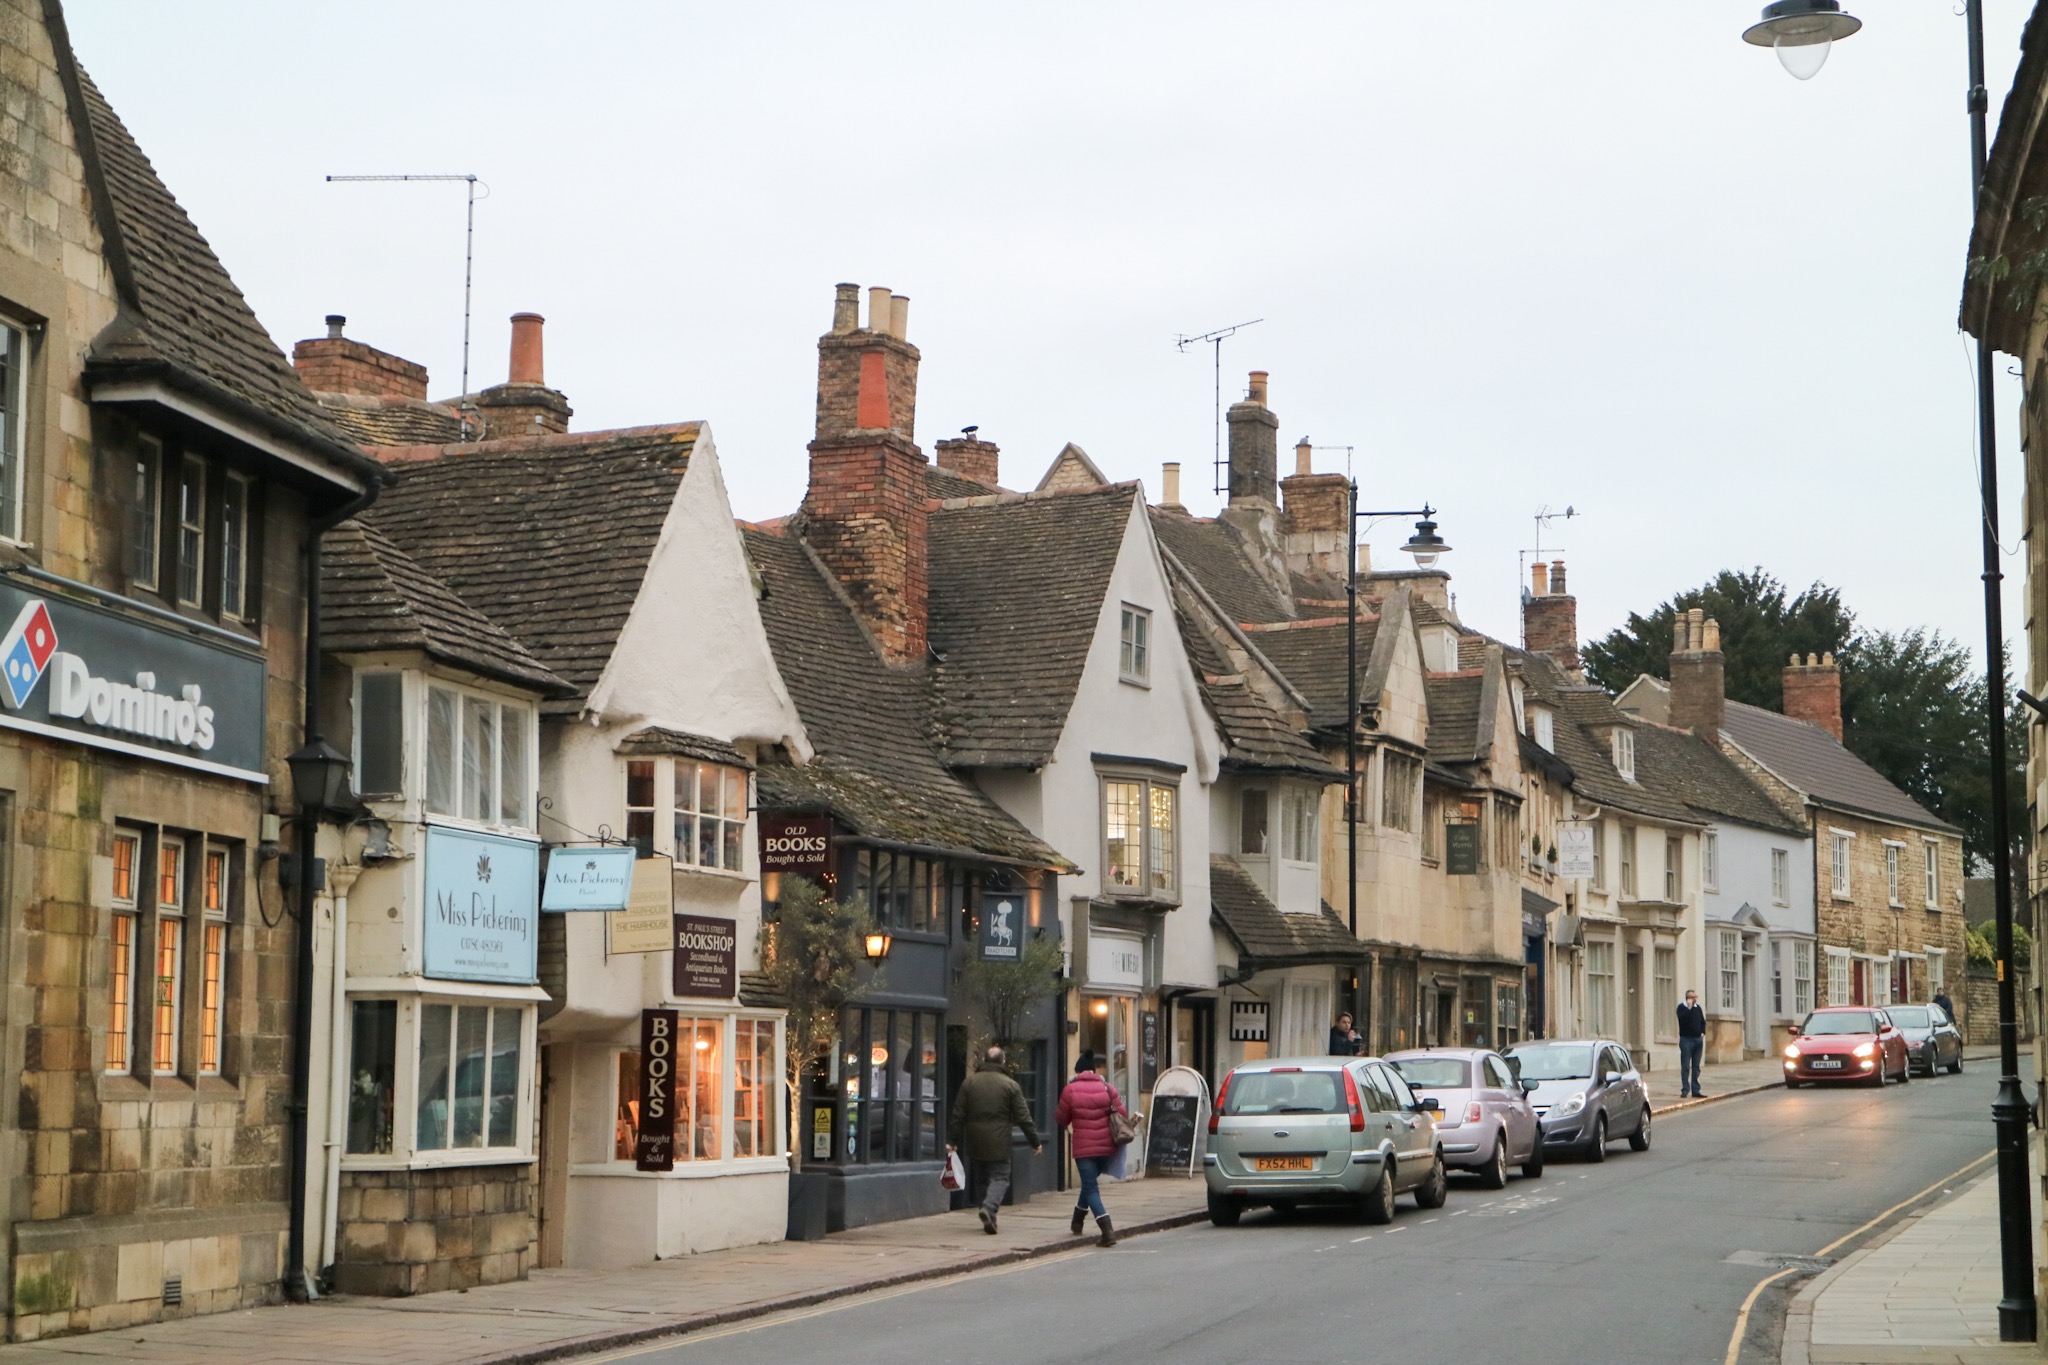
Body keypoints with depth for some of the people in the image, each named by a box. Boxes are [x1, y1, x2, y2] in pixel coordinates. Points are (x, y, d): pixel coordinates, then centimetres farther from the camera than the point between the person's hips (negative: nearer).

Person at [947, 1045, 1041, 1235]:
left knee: (982, 1178, 15)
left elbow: (958, 1115, 3)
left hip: (975, 1141, 3)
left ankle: (989, 1218, 15)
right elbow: (1023, 1118, -3)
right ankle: (989, 1207, -25)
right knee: (1000, 1177, 0)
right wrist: (1035, 1142, 5)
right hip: (999, 1144, -3)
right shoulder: (1010, 1085, -3)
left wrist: (952, 1141, 8)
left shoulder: (969, 1083, 4)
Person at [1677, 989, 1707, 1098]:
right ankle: (1685, 1090, -3)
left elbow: (1703, 1021, 18)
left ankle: (1695, 1090, 11)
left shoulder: (1698, 1008, 12)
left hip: (1698, 1039, 6)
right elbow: (1683, 1019, -22)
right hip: (1686, 1040, -6)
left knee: (1696, 1067, 8)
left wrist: (1703, 1033, 3)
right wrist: (1689, 1007, -23)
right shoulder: (1682, 1007, -5)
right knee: (1685, 1067, -5)